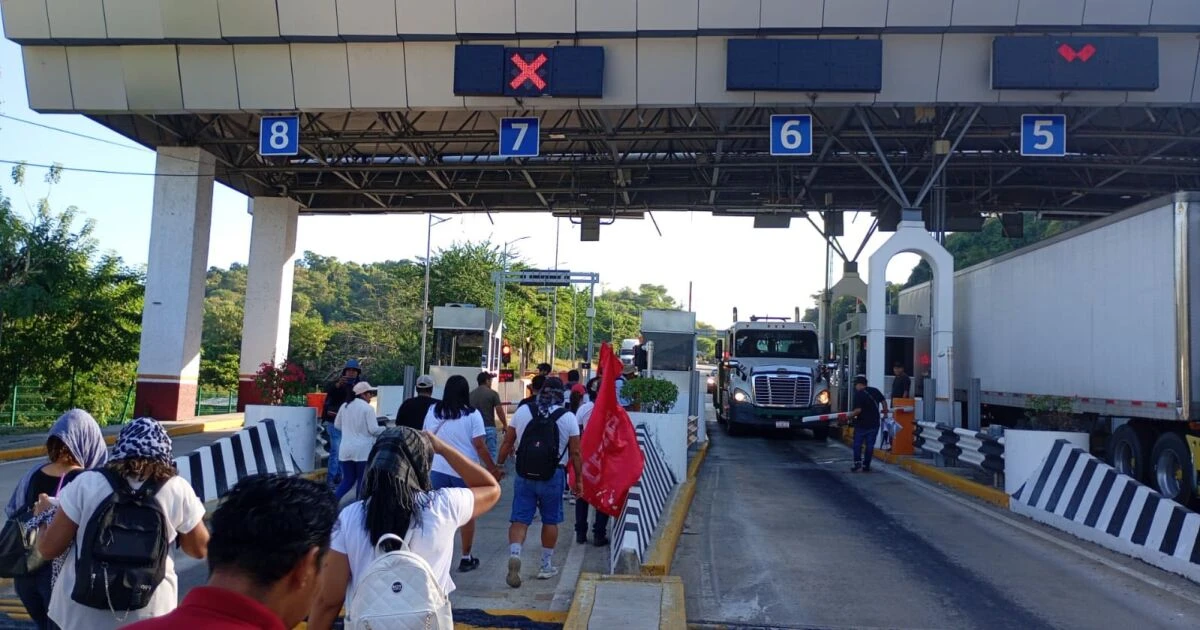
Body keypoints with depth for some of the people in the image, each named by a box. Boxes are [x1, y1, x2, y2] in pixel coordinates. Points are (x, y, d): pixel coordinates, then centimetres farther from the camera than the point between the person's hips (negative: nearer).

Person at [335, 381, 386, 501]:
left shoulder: (344, 406, 9)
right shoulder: (368, 408, -9)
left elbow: (337, 425, 20)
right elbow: (373, 429, -12)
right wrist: (384, 428, 7)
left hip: (346, 449, 6)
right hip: (363, 450, -6)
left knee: (348, 479, 15)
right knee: (362, 481, 5)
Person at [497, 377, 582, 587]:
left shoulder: (523, 411, 1)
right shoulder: (568, 417, -4)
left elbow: (507, 442, 4)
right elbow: (575, 453, -3)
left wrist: (500, 465, 15)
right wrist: (578, 479, 6)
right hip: (553, 475, -1)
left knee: (520, 519, 4)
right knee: (550, 520, 13)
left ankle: (514, 554, -18)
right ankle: (546, 566, 22)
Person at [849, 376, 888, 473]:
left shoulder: (858, 394, -13)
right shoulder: (875, 391, 4)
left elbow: (858, 410, -21)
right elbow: (883, 401, 9)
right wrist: (885, 410, 26)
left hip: (862, 424, -5)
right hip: (874, 424, 5)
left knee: (857, 444, 7)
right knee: (870, 445, 9)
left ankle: (857, 463, -4)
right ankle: (866, 466, 12)